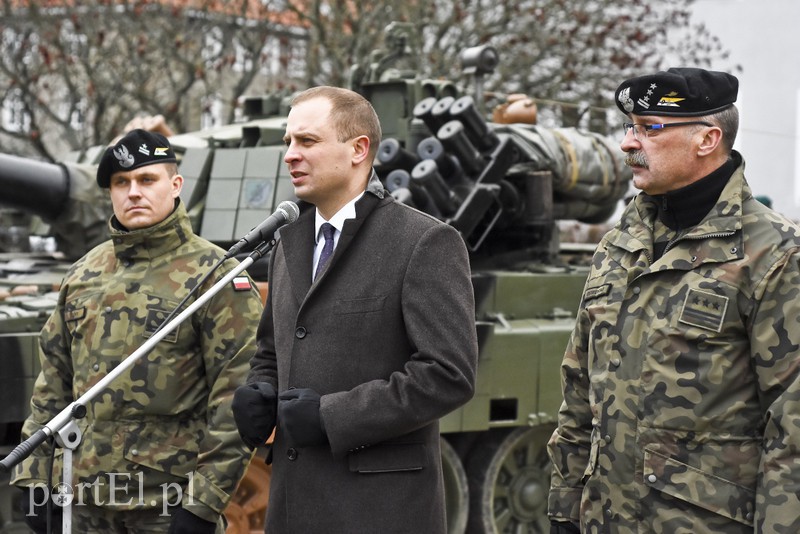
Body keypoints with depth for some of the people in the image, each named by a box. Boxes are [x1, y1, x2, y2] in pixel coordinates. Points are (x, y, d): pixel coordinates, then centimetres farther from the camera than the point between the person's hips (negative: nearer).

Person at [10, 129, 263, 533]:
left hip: (171, 500, -5)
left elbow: (236, 395, -12)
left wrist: (205, 501, -16)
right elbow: (53, 379, 16)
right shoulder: (83, 275, 11)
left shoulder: (214, 275, -7)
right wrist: (33, 474, 11)